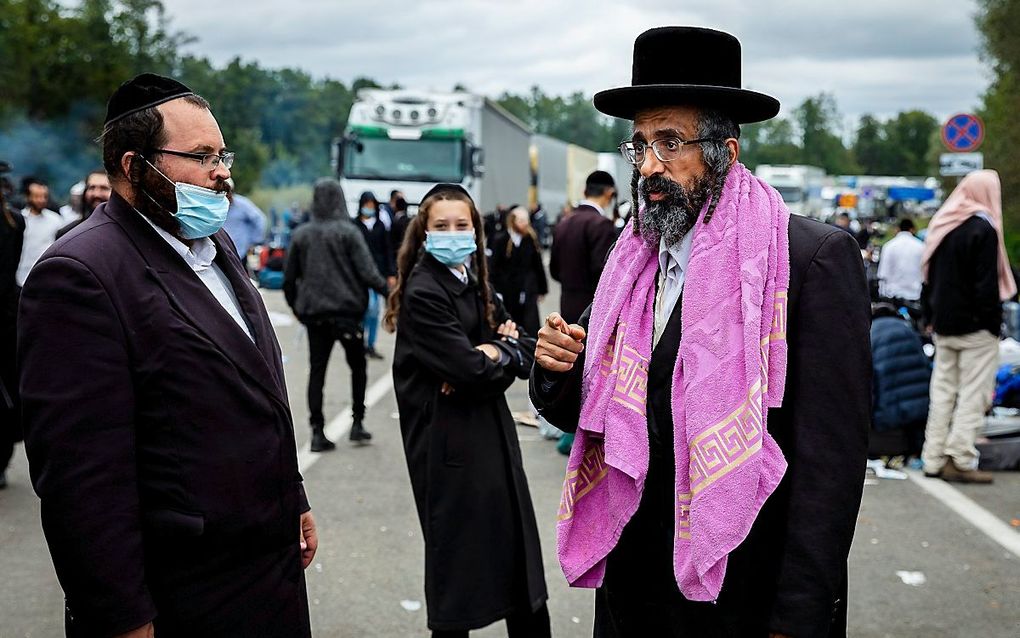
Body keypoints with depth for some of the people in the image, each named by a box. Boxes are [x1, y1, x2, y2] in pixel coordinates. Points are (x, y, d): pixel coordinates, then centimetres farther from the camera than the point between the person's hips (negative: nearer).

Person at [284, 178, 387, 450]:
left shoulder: (301, 234, 4)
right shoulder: (348, 232, -8)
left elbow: (289, 278, 8)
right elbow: (368, 272, -14)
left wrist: (296, 306, 21)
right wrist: (389, 292, -3)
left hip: (314, 314, 3)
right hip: (347, 311, -3)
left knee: (316, 370, 7)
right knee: (357, 366, 13)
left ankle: (317, 431, 3)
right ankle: (357, 423, 11)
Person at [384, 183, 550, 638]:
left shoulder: (477, 286, 11)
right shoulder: (422, 293, -13)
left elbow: (529, 352, 5)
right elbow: (471, 369, -21)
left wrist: (492, 353, -14)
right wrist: (504, 350, -4)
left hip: (493, 434, 7)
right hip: (451, 444, -7)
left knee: (518, 552, 12)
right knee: (459, 559, 4)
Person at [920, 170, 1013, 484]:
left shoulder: (941, 224, 11)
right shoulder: (983, 228, -13)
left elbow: (929, 276, 16)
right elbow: (987, 282, -17)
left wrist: (930, 316, 20)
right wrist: (994, 321, -11)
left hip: (944, 325, 7)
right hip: (975, 327, -7)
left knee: (942, 390, 11)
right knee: (973, 394, -3)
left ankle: (934, 458, 13)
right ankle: (959, 462, -4)